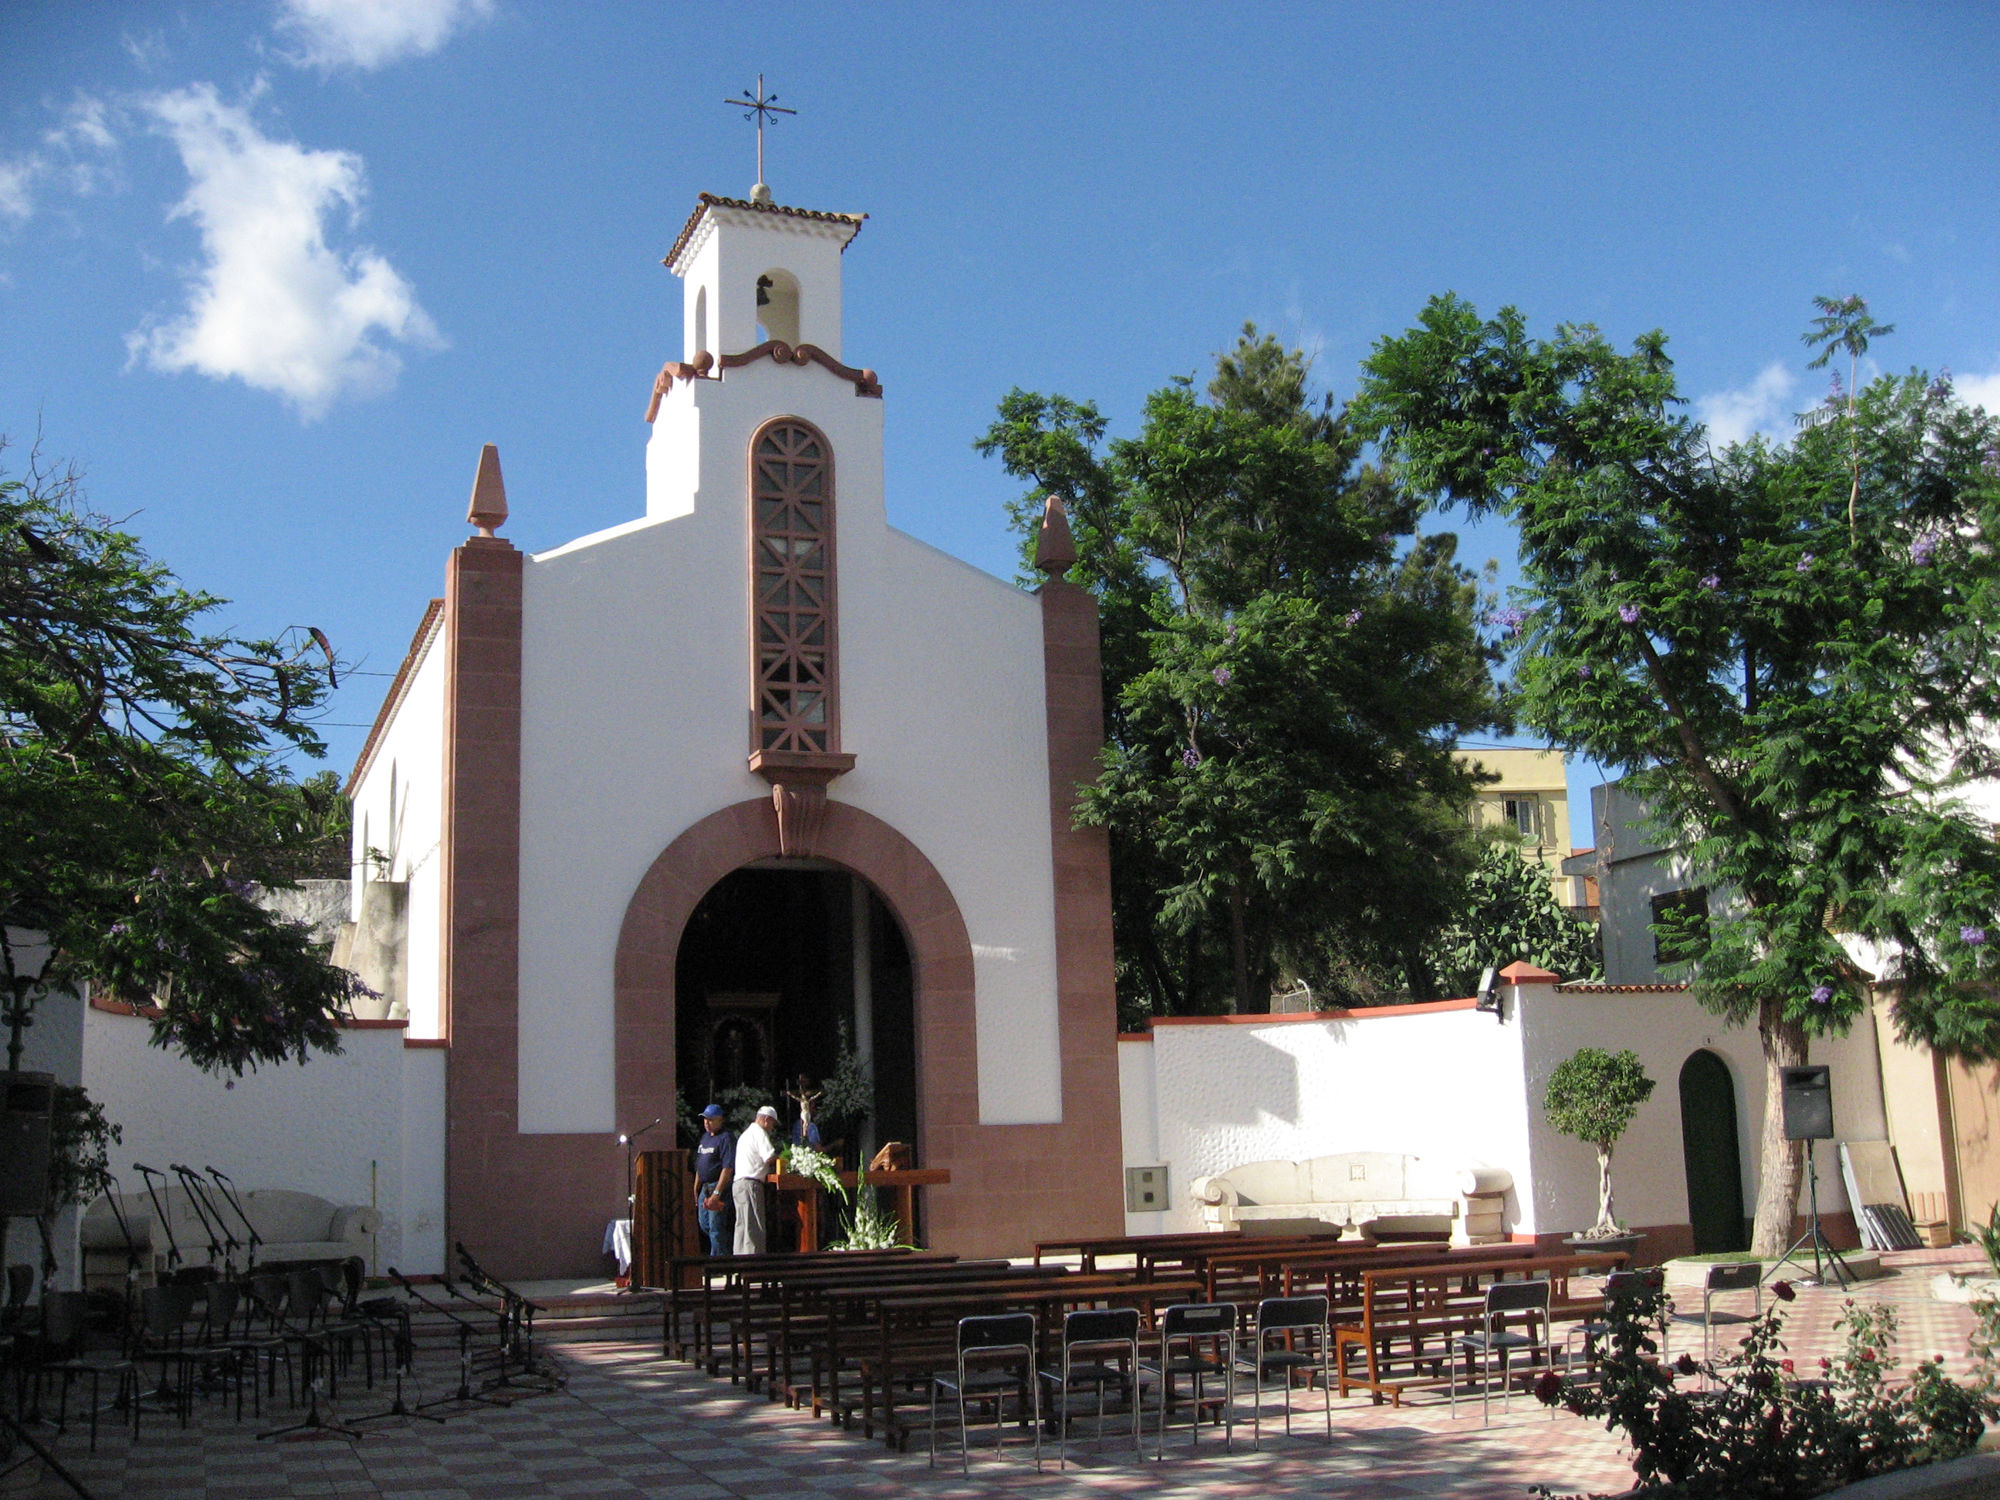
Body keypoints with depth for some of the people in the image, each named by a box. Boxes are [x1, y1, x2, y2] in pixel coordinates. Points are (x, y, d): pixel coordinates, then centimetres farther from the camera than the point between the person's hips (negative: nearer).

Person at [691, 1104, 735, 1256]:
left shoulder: (726, 1138, -13)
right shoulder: (705, 1137, 16)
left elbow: (728, 1168, -20)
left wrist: (716, 1193, -23)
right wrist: (695, 1190, 18)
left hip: (719, 1187, -9)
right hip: (705, 1188, 9)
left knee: (716, 1226, -8)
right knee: (703, 1224, 14)